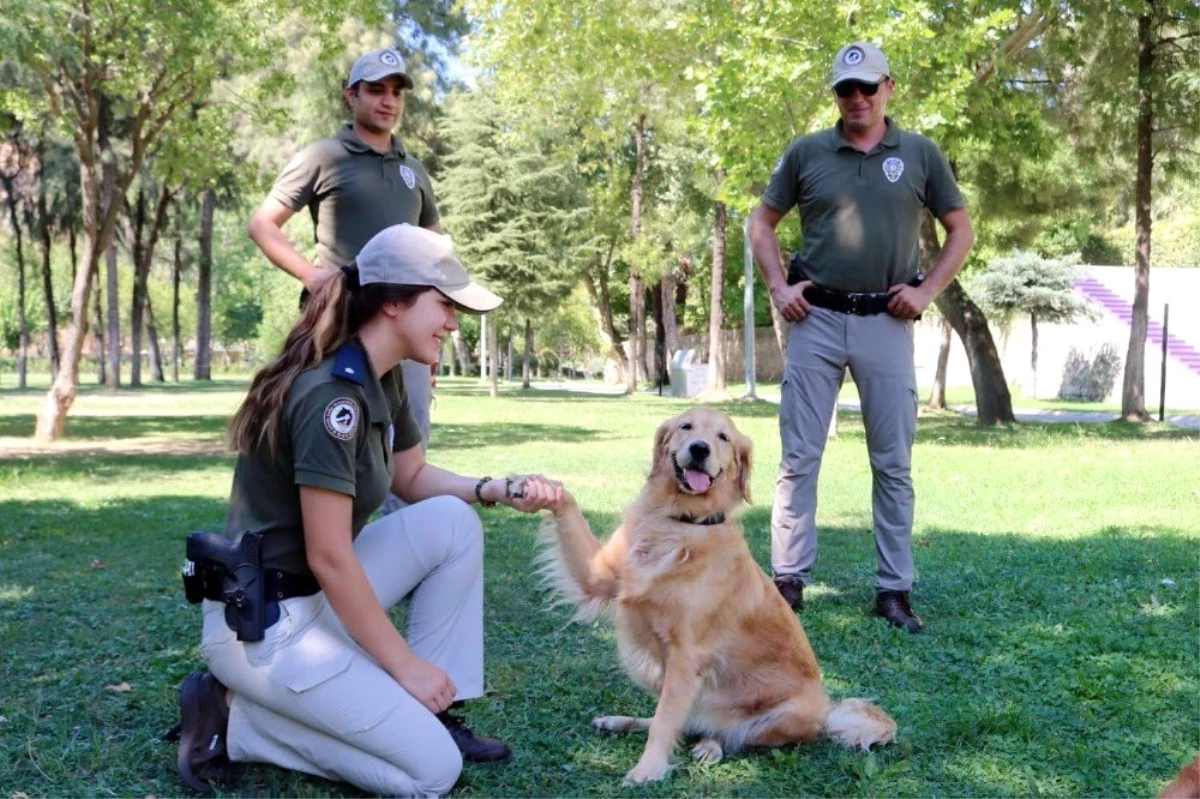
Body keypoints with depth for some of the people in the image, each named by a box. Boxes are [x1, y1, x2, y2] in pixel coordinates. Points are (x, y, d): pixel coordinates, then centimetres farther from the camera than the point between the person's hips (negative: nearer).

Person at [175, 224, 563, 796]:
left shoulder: (381, 379, 5)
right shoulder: (331, 394, -23)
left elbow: (413, 478, 21)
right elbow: (329, 558, -23)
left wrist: (499, 490, 3)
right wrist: (406, 666, -14)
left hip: (319, 595, 9)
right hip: (264, 624, -9)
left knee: (453, 522, 1)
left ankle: (429, 710, 7)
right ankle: (236, 719, -2)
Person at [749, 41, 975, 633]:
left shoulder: (920, 154, 5)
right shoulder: (805, 152, 6)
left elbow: (961, 230, 11)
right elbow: (762, 222, 13)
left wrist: (928, 290, -1)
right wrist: (778, 287, 1)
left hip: (886, 323, 0)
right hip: (816, 320, 0)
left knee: (893, 463, 4)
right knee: (799, 457, 2)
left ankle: (894, 589, 13)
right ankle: (789, 580, 10)